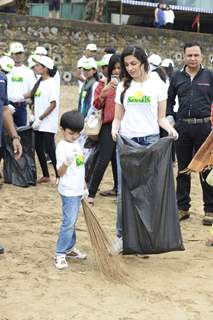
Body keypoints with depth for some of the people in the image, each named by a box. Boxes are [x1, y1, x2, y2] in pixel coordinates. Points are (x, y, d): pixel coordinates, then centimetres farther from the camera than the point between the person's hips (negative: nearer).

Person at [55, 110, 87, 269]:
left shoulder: (77, 144, 11)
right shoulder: (62, 147, -14)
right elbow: (60, 172, -17)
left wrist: (84, 187, 23)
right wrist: (66, 162, -36)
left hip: (78, 190, 8)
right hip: (68, 191, -8)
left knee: (73, 221, 15)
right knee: (69, 222, -9)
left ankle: (70, 248, 25)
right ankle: (60, 254, -4)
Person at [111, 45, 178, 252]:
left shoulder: (157, 85, 3)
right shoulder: (123, 86, 9)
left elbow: (161, 117, 4)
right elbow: (118, 117, 10)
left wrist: (169, 128, -16)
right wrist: (114, 129, -11)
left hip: (150, 141, -2)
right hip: (126, 141, 2)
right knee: (124, 190, 1)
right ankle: (121, 235, 11)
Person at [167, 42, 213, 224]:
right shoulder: (177, 77, 8)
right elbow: (170, 100, 17)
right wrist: (170, 117, 4)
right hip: (183, 127, 3)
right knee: (183, 169, 10)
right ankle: (182, 207, 20)